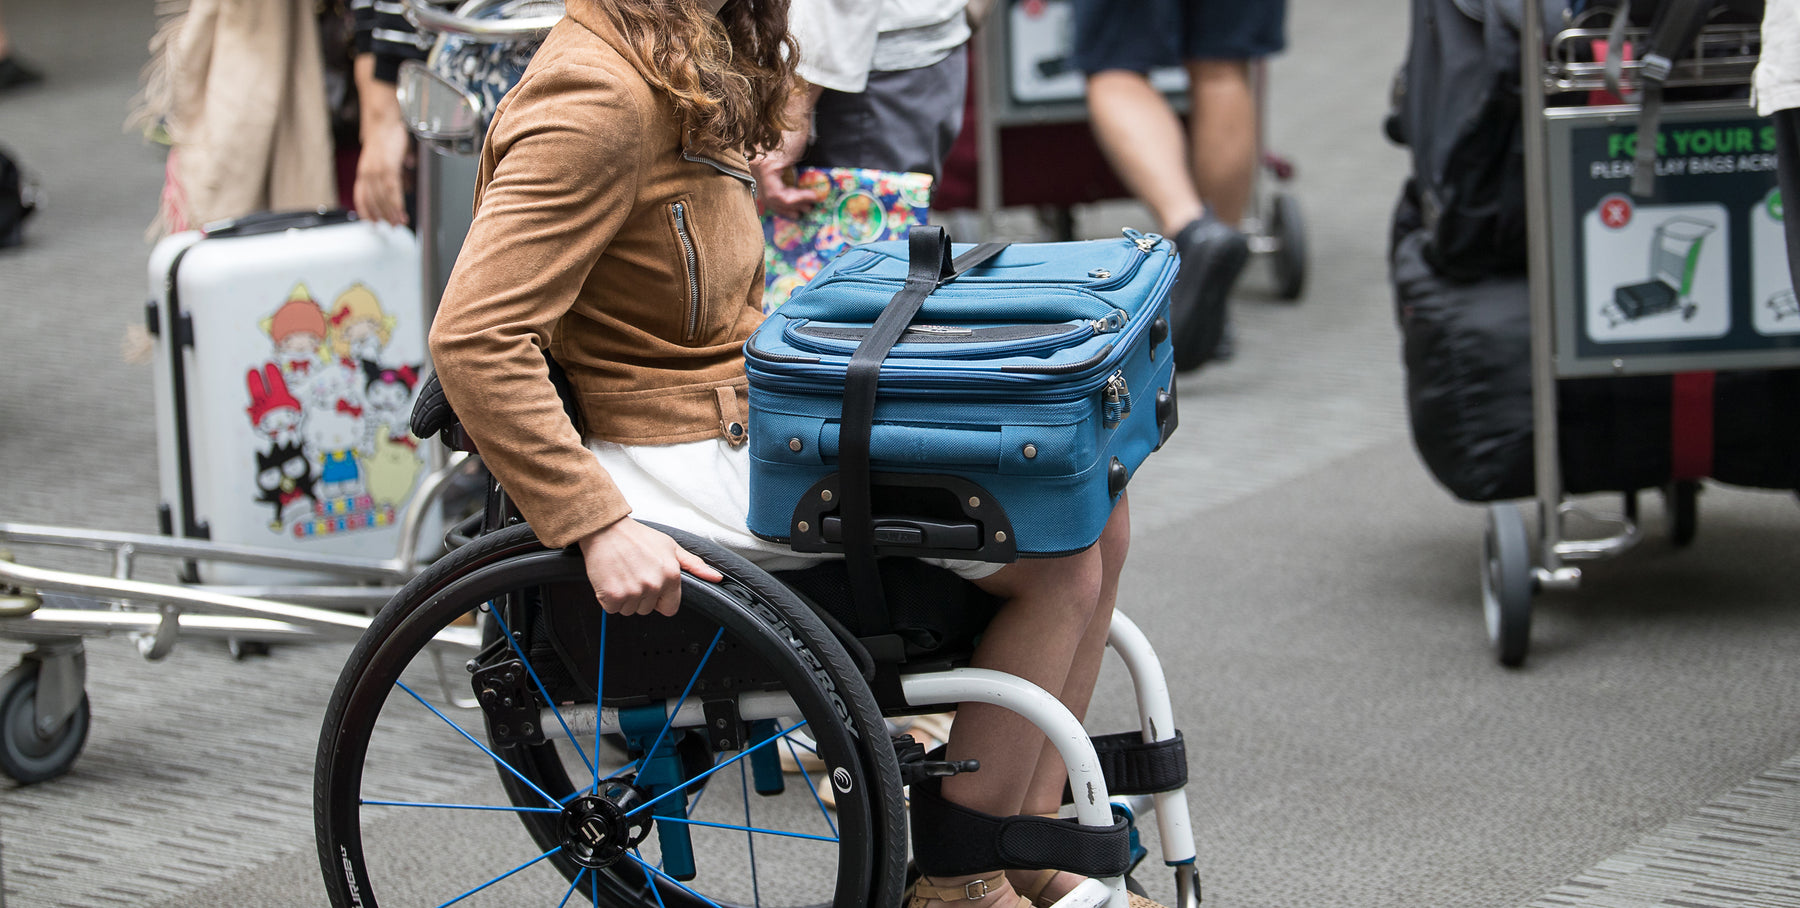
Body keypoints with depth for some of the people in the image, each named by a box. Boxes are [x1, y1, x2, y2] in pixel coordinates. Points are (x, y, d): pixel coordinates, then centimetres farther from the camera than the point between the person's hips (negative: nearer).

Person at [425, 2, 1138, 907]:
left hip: (757, 418, 10)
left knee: (1096, 514, 3)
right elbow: (473, 339, -27)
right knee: (1058, 556, -12)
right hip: (694, 463, -10)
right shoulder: (598, 100, -20)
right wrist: (598, 526, -29)